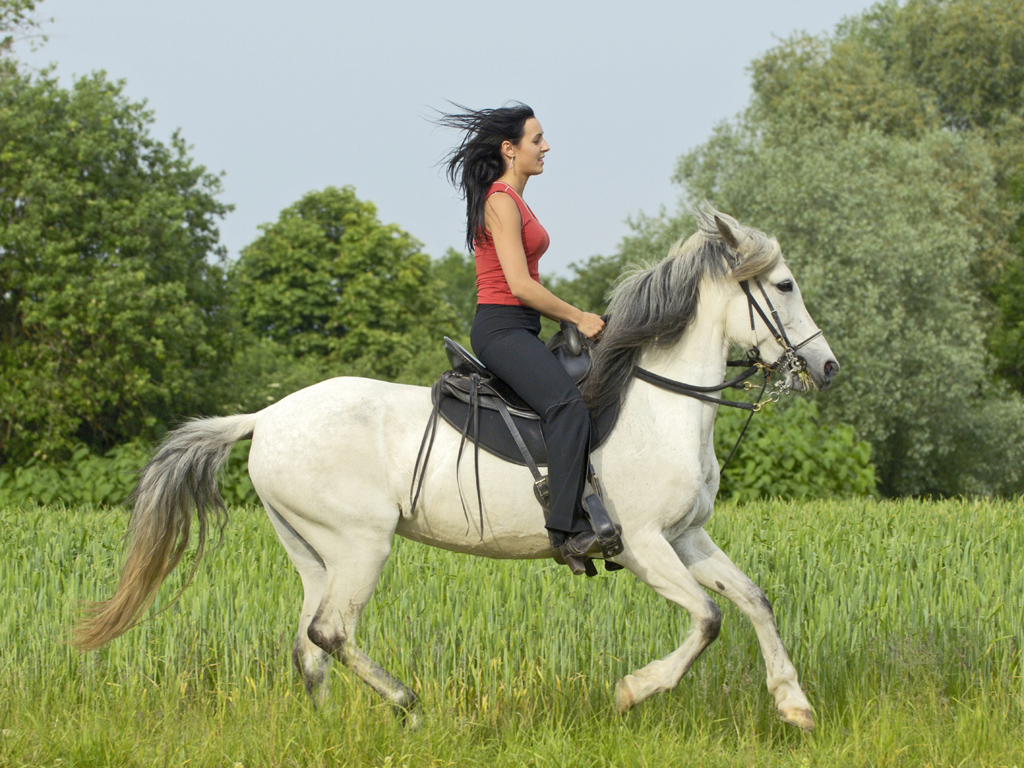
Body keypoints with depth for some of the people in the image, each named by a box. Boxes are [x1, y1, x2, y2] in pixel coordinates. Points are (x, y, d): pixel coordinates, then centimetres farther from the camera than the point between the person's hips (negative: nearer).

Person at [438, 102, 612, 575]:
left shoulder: (513, 202, 20)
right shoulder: (500, 202, -11)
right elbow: (519, 284, -18)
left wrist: (574, 318, 13)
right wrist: (578, 317, -10)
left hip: (519, 331, 11)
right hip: (501, 328, -11)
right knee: (567, 404, -30)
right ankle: (567, 529, -37)